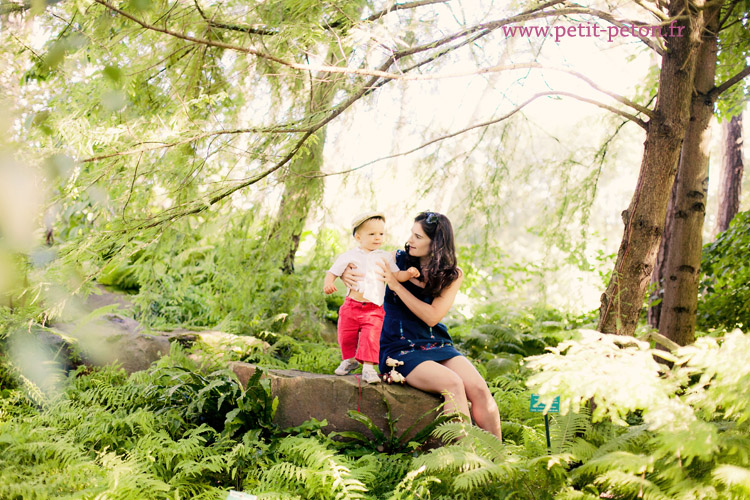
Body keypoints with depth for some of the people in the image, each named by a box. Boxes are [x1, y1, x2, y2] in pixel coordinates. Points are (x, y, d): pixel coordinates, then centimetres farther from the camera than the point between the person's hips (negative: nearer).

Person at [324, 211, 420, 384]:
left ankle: (368, 367, -10)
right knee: (346, 336, 8)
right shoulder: (349, 256, 5)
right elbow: (333, 272, 8)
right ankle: (349, 360, 33)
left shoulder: (385, 257, 9)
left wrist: (408, 273, -15)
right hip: (351, 305, 1)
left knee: (371, 337, -17)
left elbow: (397, 275, 6)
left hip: (374, 309, -1)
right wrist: (328, 283, -13)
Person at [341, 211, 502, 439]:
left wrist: (397, 286, -15)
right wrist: (346, 273, -10)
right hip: (399, 350, -2)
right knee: (452, 384, -30)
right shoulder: (398, 259, 3)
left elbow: (432, 317, -11)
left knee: (479, 389, -23)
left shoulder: (452, 275, 3)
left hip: (437, 344, 3)